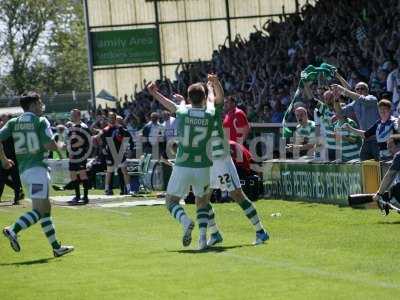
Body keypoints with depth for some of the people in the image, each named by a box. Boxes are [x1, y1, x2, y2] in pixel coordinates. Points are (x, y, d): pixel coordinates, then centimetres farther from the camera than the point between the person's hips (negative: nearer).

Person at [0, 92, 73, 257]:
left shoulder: (13, 123, 11)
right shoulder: (41, 121, -5)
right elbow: (49, 145, -14)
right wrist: (60, 146, 8)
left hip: (23, 170, 8)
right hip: (37, 168, -8)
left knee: (46, 208, 12)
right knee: (39, 210, -10)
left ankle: (56, 247, 13)